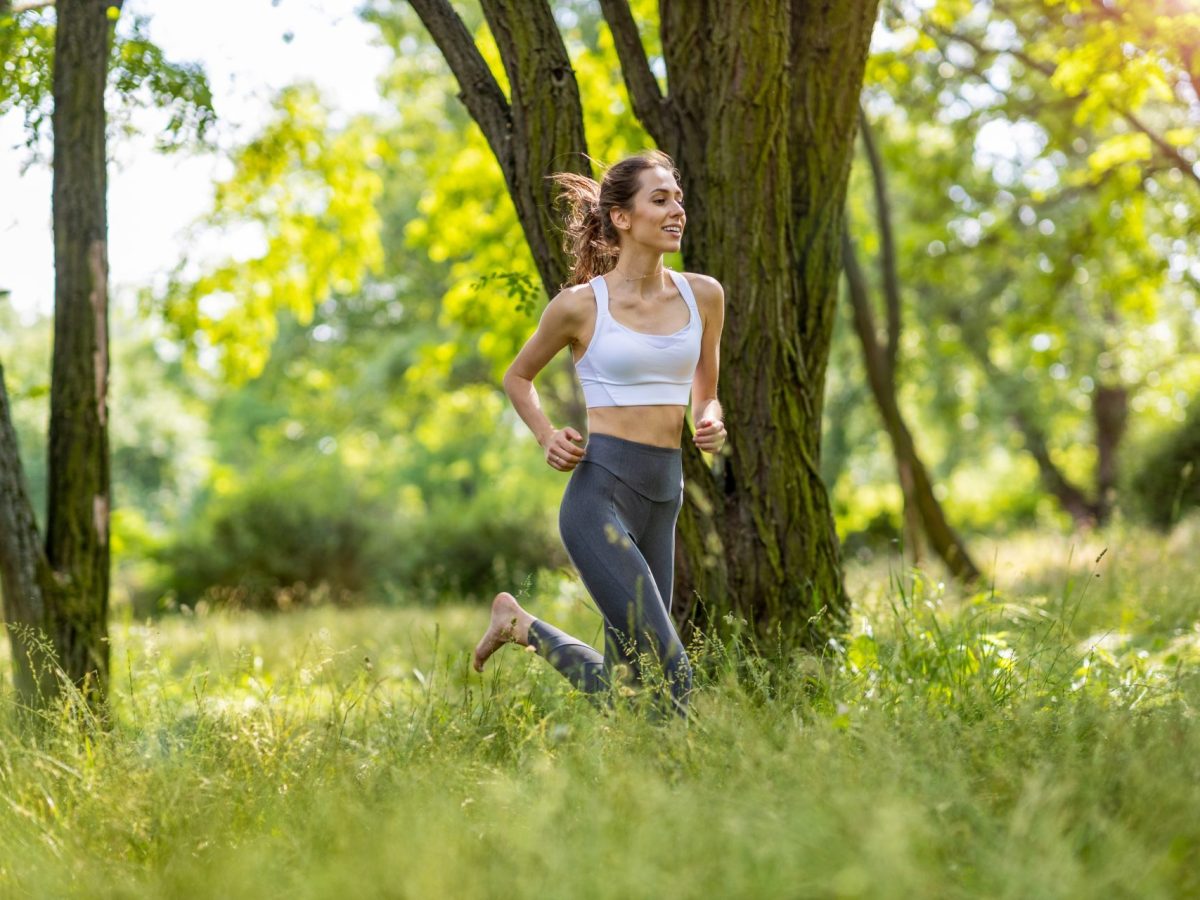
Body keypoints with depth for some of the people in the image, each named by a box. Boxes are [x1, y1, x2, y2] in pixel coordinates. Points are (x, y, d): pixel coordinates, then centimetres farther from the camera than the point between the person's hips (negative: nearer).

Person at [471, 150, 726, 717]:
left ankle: (520, 624, 32)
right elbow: (517, 377, 13)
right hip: (600, 493, -6)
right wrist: (546, 437, -4)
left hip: (663, 499, 6)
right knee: (667, 668, -16)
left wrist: (711, 421, -1)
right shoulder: (580, 304, -3)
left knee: (623, 681, 9)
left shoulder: (703, 296, 8)